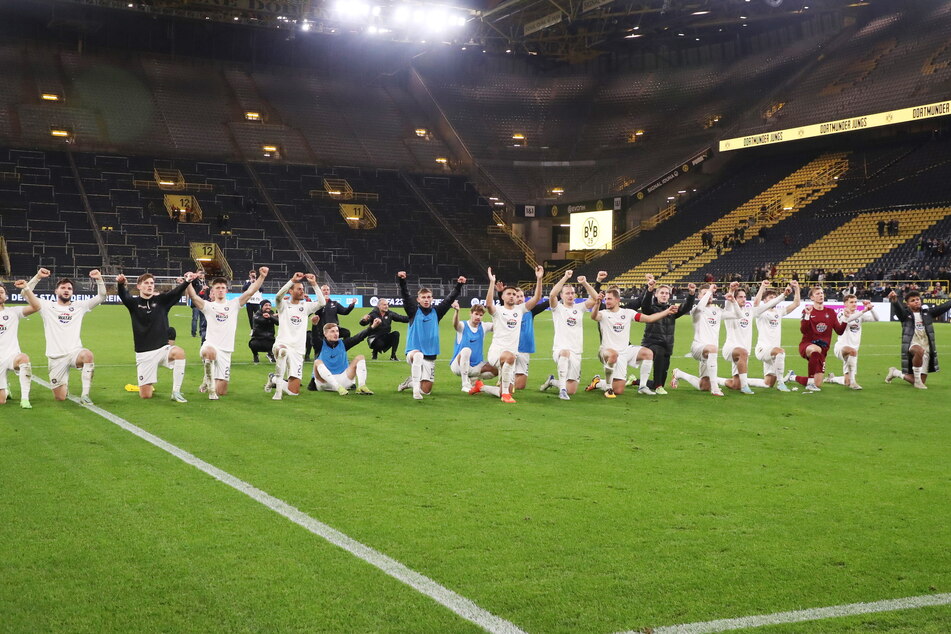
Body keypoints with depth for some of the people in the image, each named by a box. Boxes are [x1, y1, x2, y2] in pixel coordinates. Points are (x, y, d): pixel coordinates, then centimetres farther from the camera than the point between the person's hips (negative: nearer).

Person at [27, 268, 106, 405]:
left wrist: (99, 279, -11)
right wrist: (37, 277, -13)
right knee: (60, 398, -2)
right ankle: (64, 385, 37)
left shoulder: (79, 306, 11)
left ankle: (85, 395, -30)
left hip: (75, 352, 0)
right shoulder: (47, 306, 8)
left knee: (88, 355, -39)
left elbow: (101, 296, 5)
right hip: (56, 357, 0)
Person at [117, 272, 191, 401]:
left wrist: (186, 282, -35)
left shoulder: (161, 300, 3)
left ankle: (176, 392, -22)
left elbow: (176, 292, -14)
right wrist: (120, 284, -43)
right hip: (143, 353, 0)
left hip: (162, 348, 0)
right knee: (145, 395, -3)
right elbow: (124, 295, -19)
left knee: (179, 352, -35)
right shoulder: (134, 303, 2)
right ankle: (149, 385, 36)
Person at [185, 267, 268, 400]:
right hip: (210, 345, -2)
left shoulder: (234, 304, 11)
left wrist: (262, 277, -13)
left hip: (226, 351, 2)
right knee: (210, 352, -43)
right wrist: (188, 282, -27)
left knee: (221, 392, 1)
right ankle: (209, 380, -15)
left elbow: (250, 291, -1)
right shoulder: (208, 306, 7)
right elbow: (193, 297, -11)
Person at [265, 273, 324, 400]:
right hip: (281, 345, -3)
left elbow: (321, 302, -5)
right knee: (283, 351, -45)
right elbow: (279, 295, -17)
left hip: (297, 351, 3)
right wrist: (292, 280, -23)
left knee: (294, 391, -3)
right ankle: (278, 387, -25)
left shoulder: (306, 306, 13)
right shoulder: (284, 305, 6)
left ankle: (274, 379, 28)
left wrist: (314, 284, -10)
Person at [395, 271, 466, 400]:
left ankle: (410, 382, 32)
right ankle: (415, 389, -34)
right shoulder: (414, 311, 2)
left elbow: (450, 299, 0)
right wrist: (401, 281, -29)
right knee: (418, 355, -41)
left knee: (426, 390, 0)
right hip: (413, 352, -3)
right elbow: (405, 296, -11)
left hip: (430, 357, 3)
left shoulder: (436, 312, 8)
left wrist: (459, 285, -14)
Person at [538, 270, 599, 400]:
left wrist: (585, 283, -12)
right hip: (559, 349, -4)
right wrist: (565, 277, -18)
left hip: (576, 353, 4)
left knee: (571, 390, 0)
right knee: (565, 352, -43)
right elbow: (552, 294, -16)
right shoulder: (558, 308, 4)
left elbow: (595, 298, 0)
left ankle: (553, 381, 33)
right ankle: (562, 389, -36)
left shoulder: (579, 309, 13)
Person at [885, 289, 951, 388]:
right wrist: (894, 301, -43)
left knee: (921, 382, 7)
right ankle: (917, 380, -24)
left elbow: (943, 307, 3)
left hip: (926, 348, 4)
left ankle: (896, 372, 33)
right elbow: (899, 309, -21)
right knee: (920, 350, -43)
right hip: (912, 345, -4)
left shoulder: (927, 313, 12)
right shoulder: (905, 314, 1)